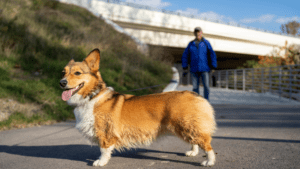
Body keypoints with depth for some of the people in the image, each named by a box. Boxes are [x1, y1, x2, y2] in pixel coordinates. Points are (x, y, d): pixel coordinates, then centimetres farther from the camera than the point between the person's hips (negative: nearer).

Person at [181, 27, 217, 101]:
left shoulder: (206, 43, 1)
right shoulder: (191, 44, 7)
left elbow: (212, 55, 1)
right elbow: (185, 56, 11)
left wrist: (213, 68, -4)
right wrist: (185, 68, 4)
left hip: (204, 69, -2)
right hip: (194, 69, 2)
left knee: (206, 86, -9)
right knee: (195, 87, 0)